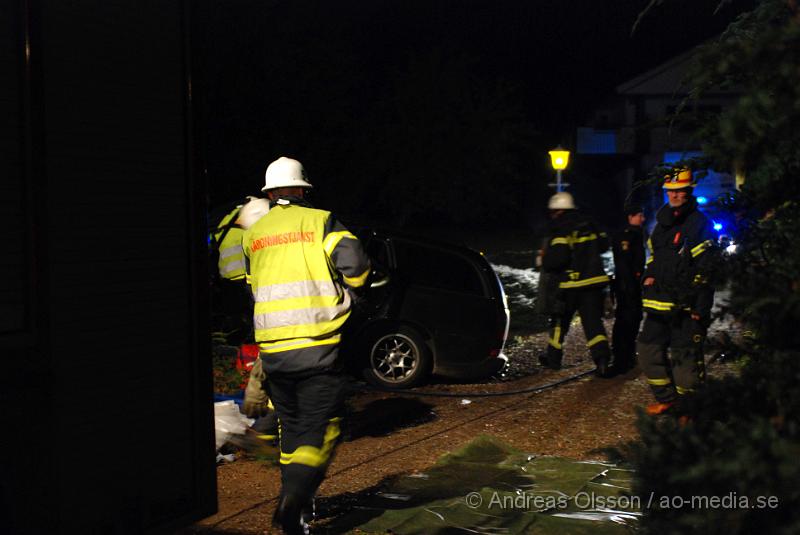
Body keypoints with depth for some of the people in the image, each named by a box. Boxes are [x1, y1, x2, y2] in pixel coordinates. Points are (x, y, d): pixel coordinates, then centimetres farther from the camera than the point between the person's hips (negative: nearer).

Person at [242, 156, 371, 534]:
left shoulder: (253, 234, 14)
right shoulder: (320, 221, 1)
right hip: (317, 347, -4)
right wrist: (347, 297, 7)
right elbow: (354, 263, -11)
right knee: (320, 429, -1)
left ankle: (294, 495, 25)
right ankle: (294, 499, -20)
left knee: (291, 426, 20)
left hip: (272, 348, 4)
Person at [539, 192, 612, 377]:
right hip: (595, 280, 5)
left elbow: (557, 256, -22)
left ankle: (553, 357, 24)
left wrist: (545, 259, -1)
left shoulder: (560, 229, -11)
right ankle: (602, 357, -16)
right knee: (593, 320, 2)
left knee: (560, 320, 13)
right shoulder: (588, 224, 11)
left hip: (572, 282, -5)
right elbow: (603, 245, 20)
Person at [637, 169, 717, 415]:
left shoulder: (699, 224, -8)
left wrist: (700, 306, -17)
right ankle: (665, 397, 22)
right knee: (648, 349, 9)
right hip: (661, 302, 8)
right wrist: (649, 275, 13)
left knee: (685, 357, -6)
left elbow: (705, 267, -12)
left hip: (686, 305, -8)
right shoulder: (662, 223, 16)